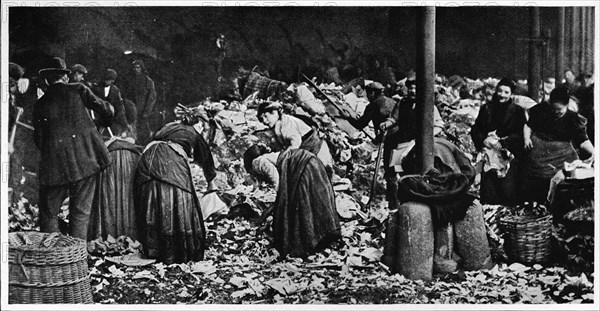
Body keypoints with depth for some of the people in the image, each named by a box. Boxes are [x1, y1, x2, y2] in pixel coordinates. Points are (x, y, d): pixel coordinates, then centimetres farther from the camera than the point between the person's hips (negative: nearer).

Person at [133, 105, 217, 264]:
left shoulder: (170, 126, 32)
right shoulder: (195, 134, 22)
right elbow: (206, 159, 31)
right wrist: (211, 184, 45)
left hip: (148, 159, 5)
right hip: (171, 163, -5)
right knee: (176, 206, -1)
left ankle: (153, 250, 12)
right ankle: (178, 252, -1)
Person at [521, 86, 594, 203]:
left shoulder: (573, 119, 3)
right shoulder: (542, 110, 8)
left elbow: (582, 140, -1)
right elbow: (529, 125, 15)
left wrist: (593, 152, -17)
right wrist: (526, 138, -4)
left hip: (561, 151, -1)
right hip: (538, 148, 1)